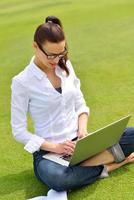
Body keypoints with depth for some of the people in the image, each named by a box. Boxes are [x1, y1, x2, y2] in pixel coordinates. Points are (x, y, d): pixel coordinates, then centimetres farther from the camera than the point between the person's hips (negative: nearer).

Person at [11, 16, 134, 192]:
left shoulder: (66, 66, 4)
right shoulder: (22, 82, -11)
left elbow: (80, 105, 11)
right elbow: (19, 131, -9)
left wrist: (82, 129, -9)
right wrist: (54, 147, -19)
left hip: (78, 142, 4)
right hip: (48, 150, -4)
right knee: (57, 178, -40)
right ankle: (106, 167, -14)